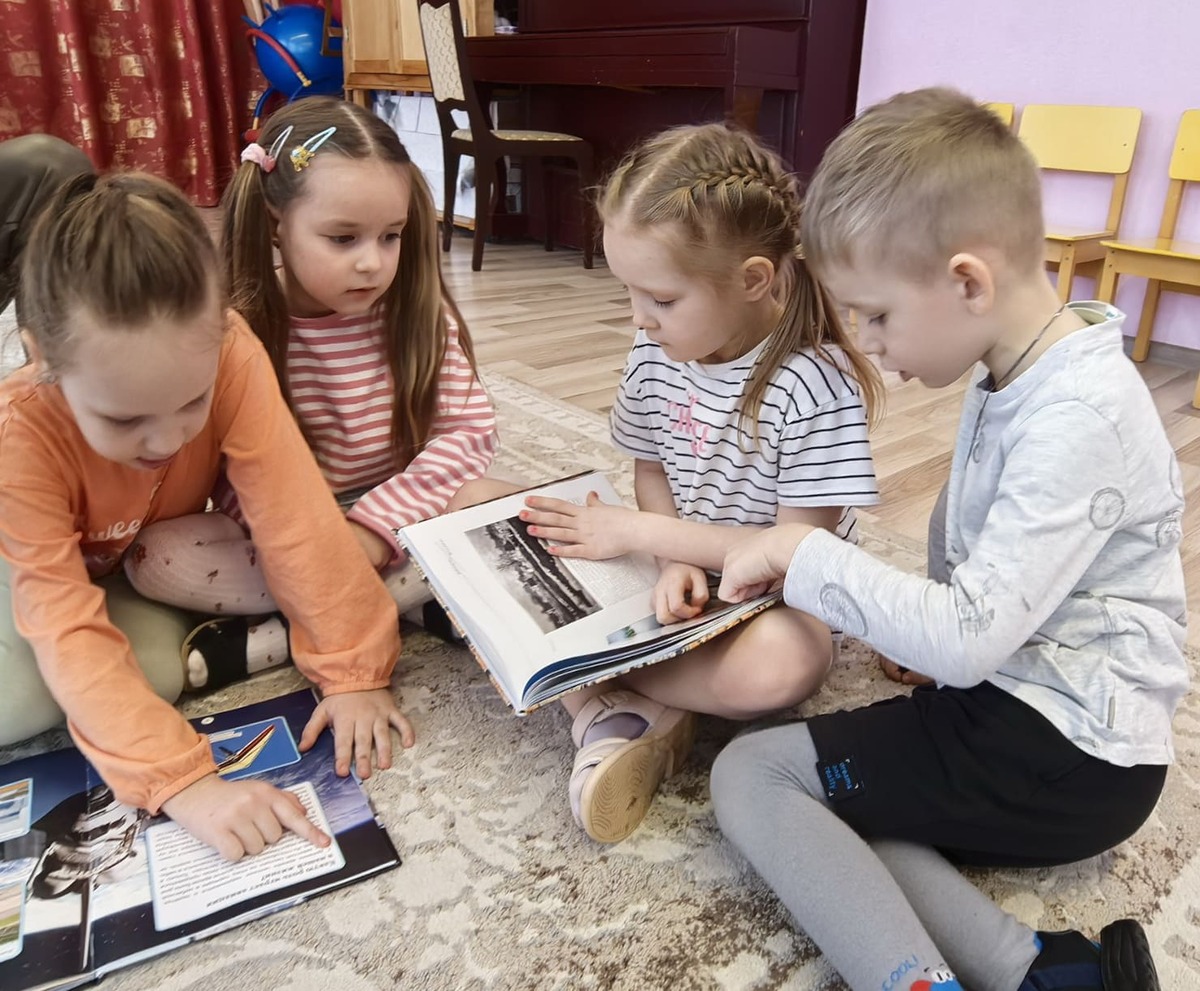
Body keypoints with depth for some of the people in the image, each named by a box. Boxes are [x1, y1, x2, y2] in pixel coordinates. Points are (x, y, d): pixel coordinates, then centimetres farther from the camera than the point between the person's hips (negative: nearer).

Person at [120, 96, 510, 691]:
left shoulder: (418, 312, -9)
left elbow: (470, 429, -14)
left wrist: (374, 524, -24)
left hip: (395, 518, 1)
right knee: (154, 557, -22)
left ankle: (271, 637, -23)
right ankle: (407, 603, -21)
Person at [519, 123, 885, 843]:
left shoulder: (814, 384, -23)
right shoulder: (657, 351, -6)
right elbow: (651, 470, 5)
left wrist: (639, 533, -18)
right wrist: (673, 562, -18)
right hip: (680, 573, 5)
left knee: (780, 666, -39)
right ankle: (630, 711, -23)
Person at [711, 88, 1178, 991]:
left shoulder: (1079, 417, -23)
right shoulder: (1019, 372, 6)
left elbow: (966, 639, -27)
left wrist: (801, 552, -18)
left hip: (1065, 760, -9)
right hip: (1005, 693, 9)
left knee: (749, 774, -12)